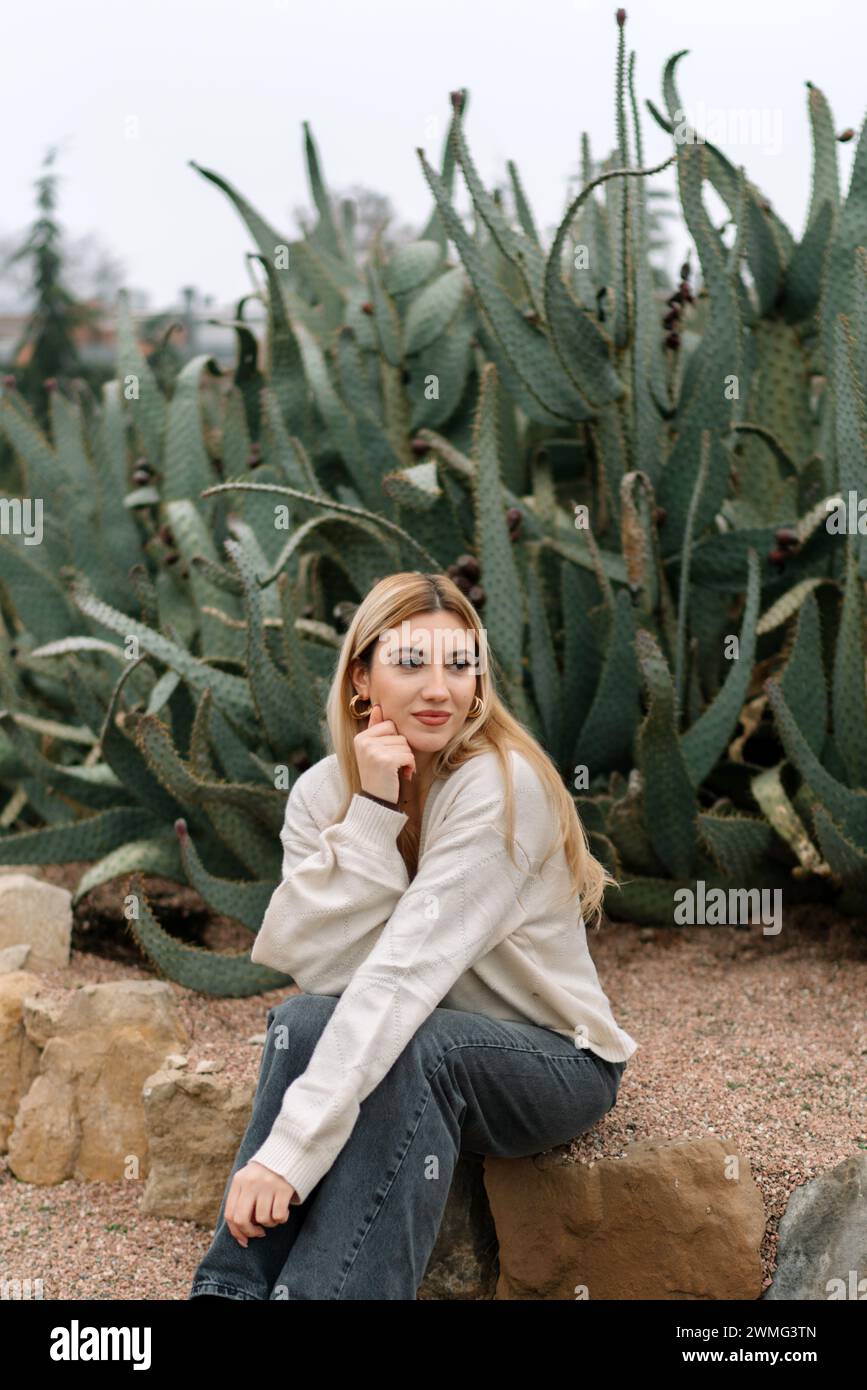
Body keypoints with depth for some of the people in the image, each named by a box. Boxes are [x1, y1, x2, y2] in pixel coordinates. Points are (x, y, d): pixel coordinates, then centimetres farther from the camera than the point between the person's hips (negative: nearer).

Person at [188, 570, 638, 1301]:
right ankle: (233, 1289, -26)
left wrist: (290, 1151, -40)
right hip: (404, 1046, 4)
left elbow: (408, 968, -33)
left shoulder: (503, 786, -23)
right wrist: (371, 812, -27)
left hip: (554, 1063, -4)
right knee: (305, 1019, -26)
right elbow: (323, 971, -18)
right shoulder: (323, 791, -6)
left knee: (413, 1049, -34)